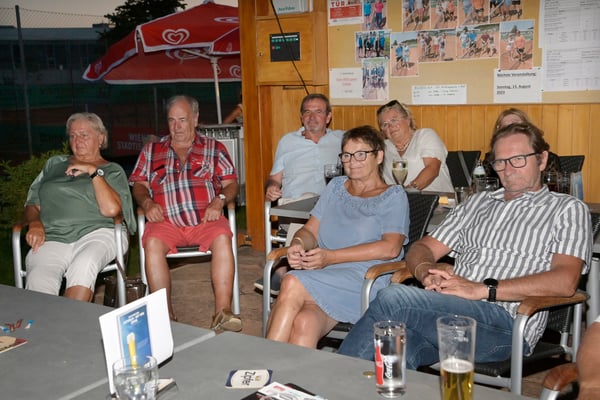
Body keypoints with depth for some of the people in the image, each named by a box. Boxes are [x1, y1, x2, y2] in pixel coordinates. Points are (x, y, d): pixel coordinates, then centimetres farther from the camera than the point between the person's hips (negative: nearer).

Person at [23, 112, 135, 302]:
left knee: (83, 266, -38)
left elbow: (111, 209, -4)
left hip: (96, 232, -2)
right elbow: (32, 205, 24)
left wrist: (93, 171, -3)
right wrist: (35, 222, 1)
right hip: (52, 238, 2)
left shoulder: (112, 170, 16)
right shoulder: (54, 164, 28)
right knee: (38, 279, -33)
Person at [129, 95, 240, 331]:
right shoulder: (151, 151, 22)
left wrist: (219, 200, -9)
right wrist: (147, 202, -5)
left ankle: (222, 312, -35)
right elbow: (139, 185, 17)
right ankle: (165, 315, -29)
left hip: (205, 219, -1)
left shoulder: (214, 148, 19)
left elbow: (231, 183, 12)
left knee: (222, 238, -33)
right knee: (152, 243, -32)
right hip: (166, 221, 1)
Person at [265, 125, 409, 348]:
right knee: (305, 324, -31)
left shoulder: (393, 197, 7)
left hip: (366, 281, -4)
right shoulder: (336, 186, 24)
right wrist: (298, 244, -7)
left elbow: (390, 248, -8)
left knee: (293, 284, -30)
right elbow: (311, 230, 19)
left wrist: (331, 257, -14)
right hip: (322, 278, 4)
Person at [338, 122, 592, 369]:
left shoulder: (567, 209, 12)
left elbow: (564, 281, -6)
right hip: (446, 310, 4)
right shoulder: (478, 203, 28)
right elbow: (421, 249, 22)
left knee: (392, 299, -27)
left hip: (504, 323, -4)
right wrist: (428, 274, -4)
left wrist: (483, 289, -14)